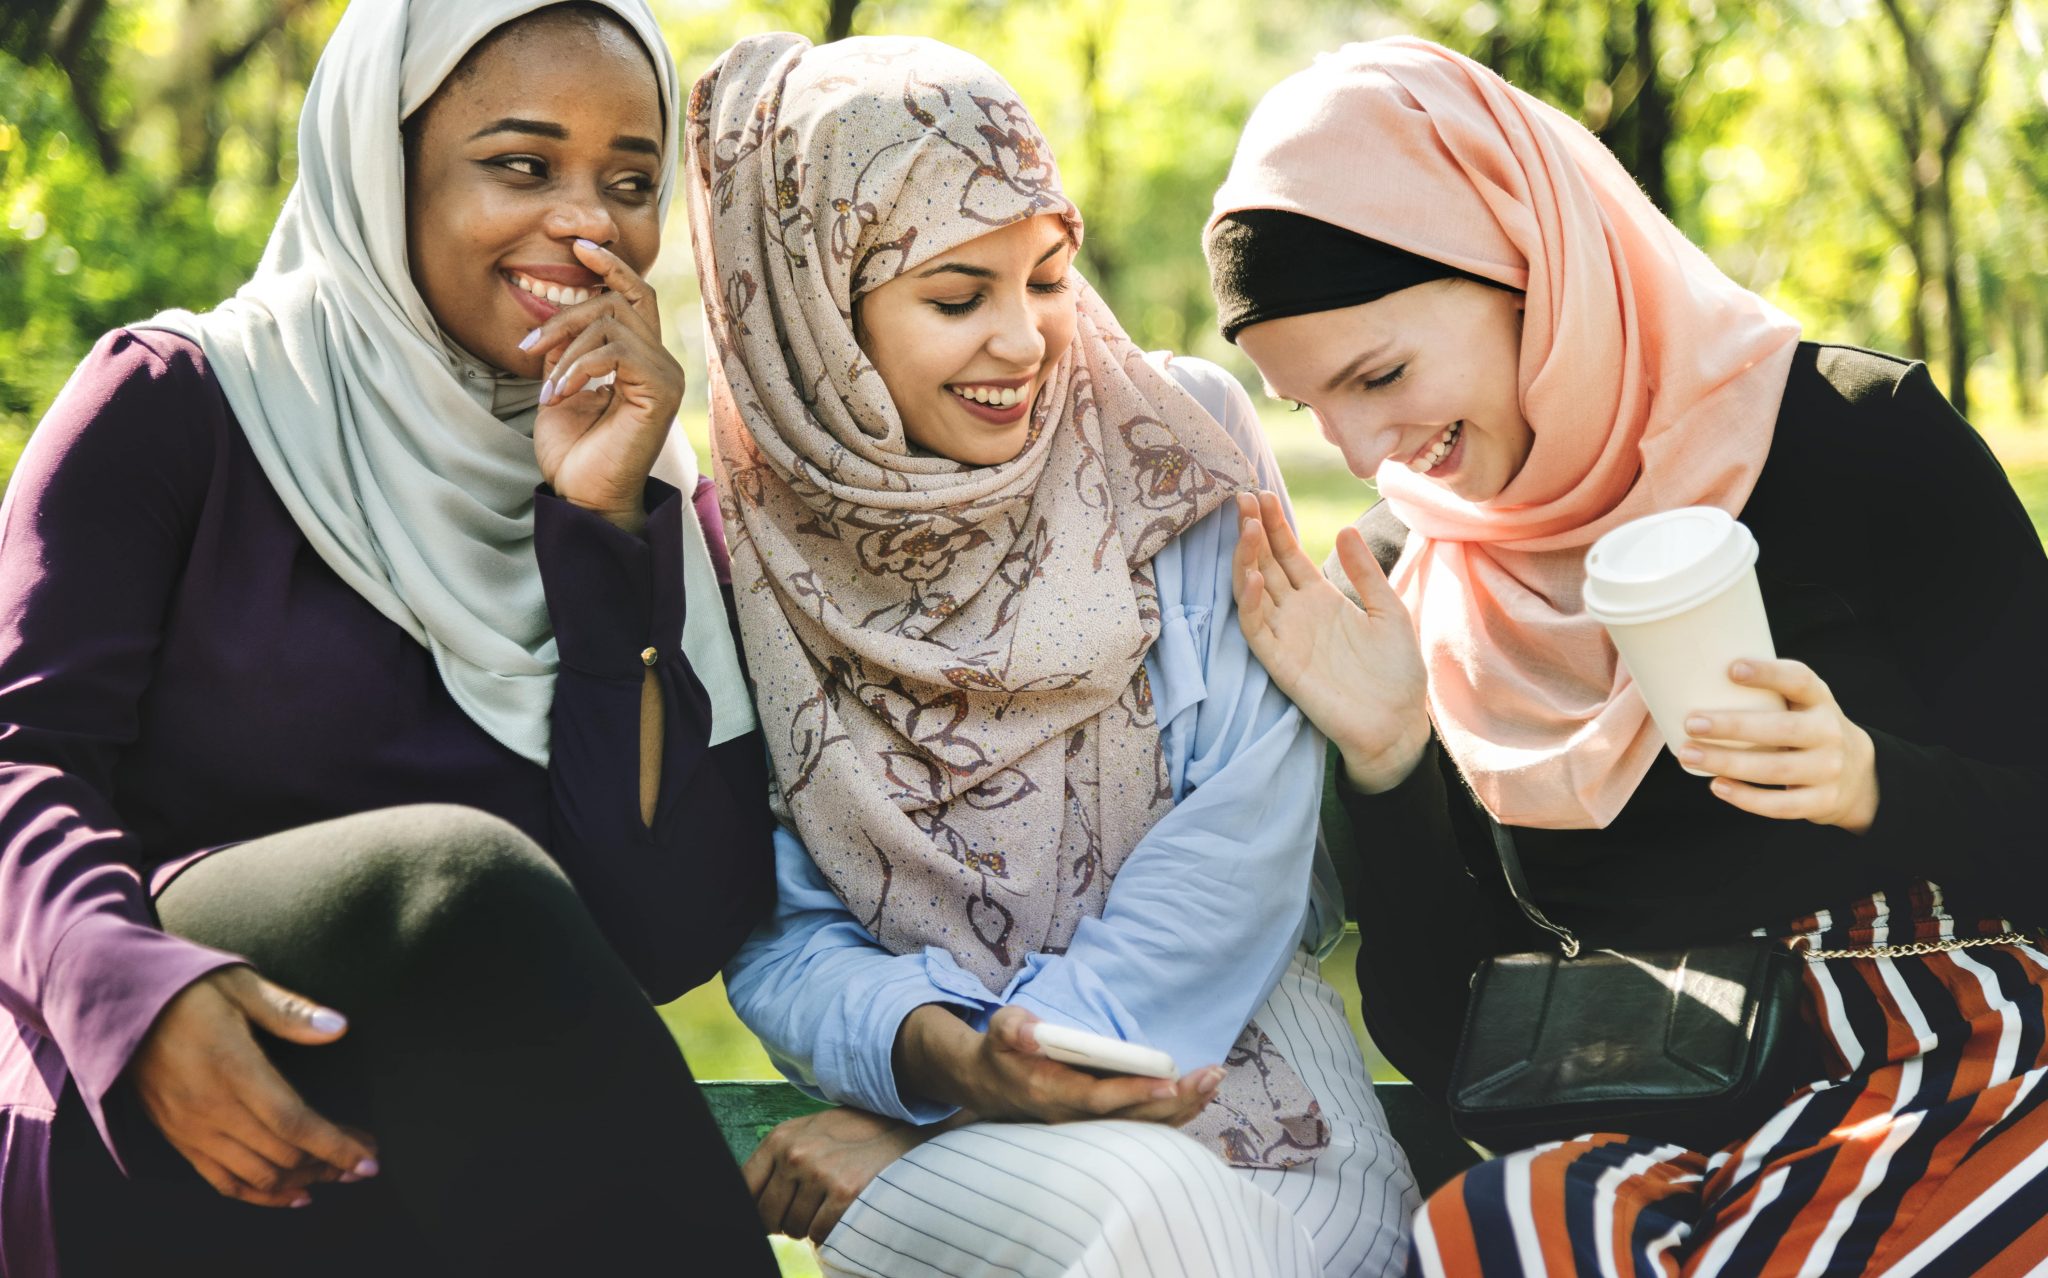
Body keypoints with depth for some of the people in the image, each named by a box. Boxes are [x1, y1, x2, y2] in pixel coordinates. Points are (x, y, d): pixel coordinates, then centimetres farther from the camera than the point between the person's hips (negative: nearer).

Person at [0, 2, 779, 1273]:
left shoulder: (659, 521, 15)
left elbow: (665, 930, 1)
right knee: (458, 875, -31)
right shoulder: (178, 405, 8)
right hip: (147, 1126, -2)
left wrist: (606, 524, -4)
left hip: (485, 1144, 3)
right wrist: (139, 991, -25)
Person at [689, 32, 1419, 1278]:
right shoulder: (739, 545, -1)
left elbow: (1247, 815, -9)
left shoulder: (1179, 441, -2)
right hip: (923, 1108, 0)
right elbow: (778, 933, 0)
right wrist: (944, 1060, -24)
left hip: (1227, 1055, 1)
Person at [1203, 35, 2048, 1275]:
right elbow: (1445, 1043, 6)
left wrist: (1872, 786, -23)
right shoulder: (1406, 583, 7)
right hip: (1652, 1141, 4)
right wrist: (1385, 758, -8)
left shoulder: (1853, 438, -4)